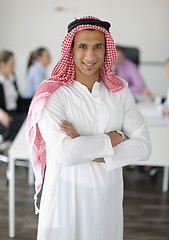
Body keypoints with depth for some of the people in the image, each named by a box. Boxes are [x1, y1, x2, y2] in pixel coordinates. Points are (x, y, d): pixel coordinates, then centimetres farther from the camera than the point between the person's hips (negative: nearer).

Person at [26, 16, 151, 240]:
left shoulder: (121, 93, -2)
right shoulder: (54, 96, -14)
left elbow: (143, 145, -7)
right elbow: (65, 152, -25)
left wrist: (98, 155, -19)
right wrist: (113, 138, -14)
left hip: (108, 197, 4)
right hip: (66, 198, -3)